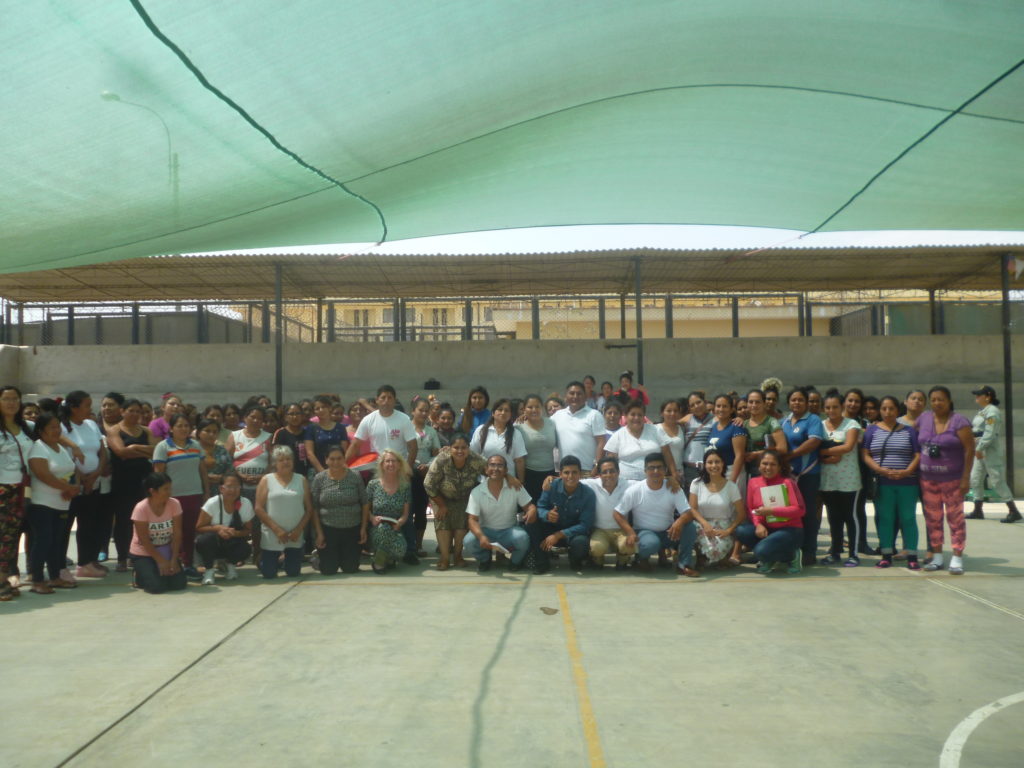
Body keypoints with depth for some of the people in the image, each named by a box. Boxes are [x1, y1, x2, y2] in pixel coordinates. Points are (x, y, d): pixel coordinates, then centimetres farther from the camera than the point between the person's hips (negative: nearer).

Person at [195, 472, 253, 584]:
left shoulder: (246, 504, -12)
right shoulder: (212, 503, -17)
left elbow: (248, 530, -4)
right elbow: (199, 528, -12)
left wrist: (236, 533, -26)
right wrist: (217, 528, -30)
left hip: (232, 544, 1)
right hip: (213, 545, -1)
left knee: (245, 549, -31)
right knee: (204, 539, -35)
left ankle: (229, 564, 7)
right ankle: (209, 570, -6)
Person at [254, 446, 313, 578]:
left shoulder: (302, 480, 5)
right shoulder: (266, 480, -1)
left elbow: (309, 509, 4)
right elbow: (259, 509, -6)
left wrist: (299, 529, -9)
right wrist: (277, 529, -12)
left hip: (295, 535, 2)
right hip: (272, 535, -1)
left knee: (293, 572, 4)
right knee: (268, 573, -1)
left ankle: (287, 559, 37)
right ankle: (277, 561, 33)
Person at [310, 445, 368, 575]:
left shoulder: (355, 476, -1)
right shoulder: (319, 478, -2)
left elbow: (365, 504, 3)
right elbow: (314, 508, -1)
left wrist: (363, 528, -1)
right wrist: (319, 533, -5)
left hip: (352, 530, 1)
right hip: (328, 530, 0)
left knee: (351, 569, 0)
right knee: (328, 570, -1)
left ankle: (347, 560, 35)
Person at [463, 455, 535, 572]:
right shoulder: (476, 492, -10)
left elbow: (529, 506, -6)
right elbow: (472, 519, -12)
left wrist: (532, 512, -33)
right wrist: (481, 536, -33)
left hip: (509, 531, 0)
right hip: (486, 531, 0)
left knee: (522, 538, -33)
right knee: (468, 542, -29)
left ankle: (516, 560, 3)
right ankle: (484, 558, 7)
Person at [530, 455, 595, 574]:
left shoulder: (588, 494, -18)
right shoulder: (552, 486, -13)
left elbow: (585, 525, -20)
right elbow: (540, 507, -9)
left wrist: (558, 535, -27)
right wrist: (547, 515, -35)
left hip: (574, 532, -2)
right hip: (552, 528, 3)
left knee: (580, 542, -37)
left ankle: (575, 562, 3)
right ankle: (542, 561, -7)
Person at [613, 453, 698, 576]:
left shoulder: (674, 489, -10)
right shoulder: (634, 490, -13)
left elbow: (688, 513, -16)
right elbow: (617, 514, -7)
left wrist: (680, 521, -41)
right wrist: (630, 532, -23)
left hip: (668, 532, 2)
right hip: (644, 531, -2)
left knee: (690, 527, -26)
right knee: (651, 544, -38)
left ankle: (683, 565, -10)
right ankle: (642, 557, 0)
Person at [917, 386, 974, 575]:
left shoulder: (959, 422, -9)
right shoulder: (924, 418, 6)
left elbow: (970, 450, -11)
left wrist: (966, 478, -14)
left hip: (953, 479, -5)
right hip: (928, 479, 5)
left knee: (955, 518, -1)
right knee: (932, 519, 9)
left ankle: (957, 559, 5)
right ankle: (936, 557, 19)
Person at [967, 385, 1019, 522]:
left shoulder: (992, 411, -15)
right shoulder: (982, 411, 16)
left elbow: (990, 433, -22)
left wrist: (979, 448, -22)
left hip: (991, 451, -10)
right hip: (981, 451, 10)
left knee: (997, 481, -7)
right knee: (975, 479, 10)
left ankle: (1013, 512, 0)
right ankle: (978, 511, 17)